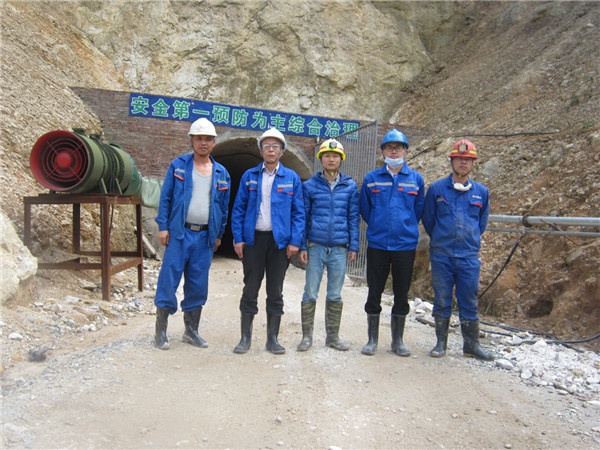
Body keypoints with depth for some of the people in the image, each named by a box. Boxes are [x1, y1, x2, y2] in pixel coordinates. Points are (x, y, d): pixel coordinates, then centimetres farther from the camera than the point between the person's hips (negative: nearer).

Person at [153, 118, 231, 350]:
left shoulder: (221, 173, 9)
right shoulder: (178, 165, 1)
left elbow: (224, 207, 13)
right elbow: (165, 197, 0)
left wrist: (218, 234, 11)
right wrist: (163, 226, -7)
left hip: (205, 236, 3)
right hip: (179, 233, -3)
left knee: (198, 286, 9)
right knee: (168, 281, -2)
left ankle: (191, 331, 22)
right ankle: (161, 332, 10)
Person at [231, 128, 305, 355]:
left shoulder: (292, 178, 3)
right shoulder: (249, 176, 5)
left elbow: (298, 212, 0)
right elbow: (238, 209, 4)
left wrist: (295, 241, -8)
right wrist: (238, 238, -5)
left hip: (280, 240, 0)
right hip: (253, 239, 0)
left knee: (275, 291, 8)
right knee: (250, 289, 6)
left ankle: (272, 338, 18)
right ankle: (245, 337, 17)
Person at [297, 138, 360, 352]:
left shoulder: (350, 186, 5)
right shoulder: (310, 185, 3)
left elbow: (353, 218, 6)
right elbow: (303, 217, 4)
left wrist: (353, 246, 1)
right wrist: (302, 246, -2)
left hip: (339, 248, 1)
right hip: (316, 246, -1)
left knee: (335, 295, 10)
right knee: (310, 293, 3)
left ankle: (333, 336, 22)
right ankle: (307, 336, 15)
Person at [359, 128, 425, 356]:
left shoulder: (416, 179, 2)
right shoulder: (371, 178, 1)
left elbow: (419, 210, 13)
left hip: (405, 245, 1)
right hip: (377, 244, 0)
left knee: (402, 294, 8)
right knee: (374, 293, 6)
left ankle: (398, 340, 23)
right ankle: (372, 340, 20)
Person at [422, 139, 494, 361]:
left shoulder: (481, 192, 6)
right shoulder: (436, 188, 0)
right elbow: (428, 220, 10)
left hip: (469, 257, 1)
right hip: (441, 256, -1)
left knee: (469, 302, 7)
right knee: (442, 301, 7)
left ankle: (471, 344, 19)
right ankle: (441, 342, 20)